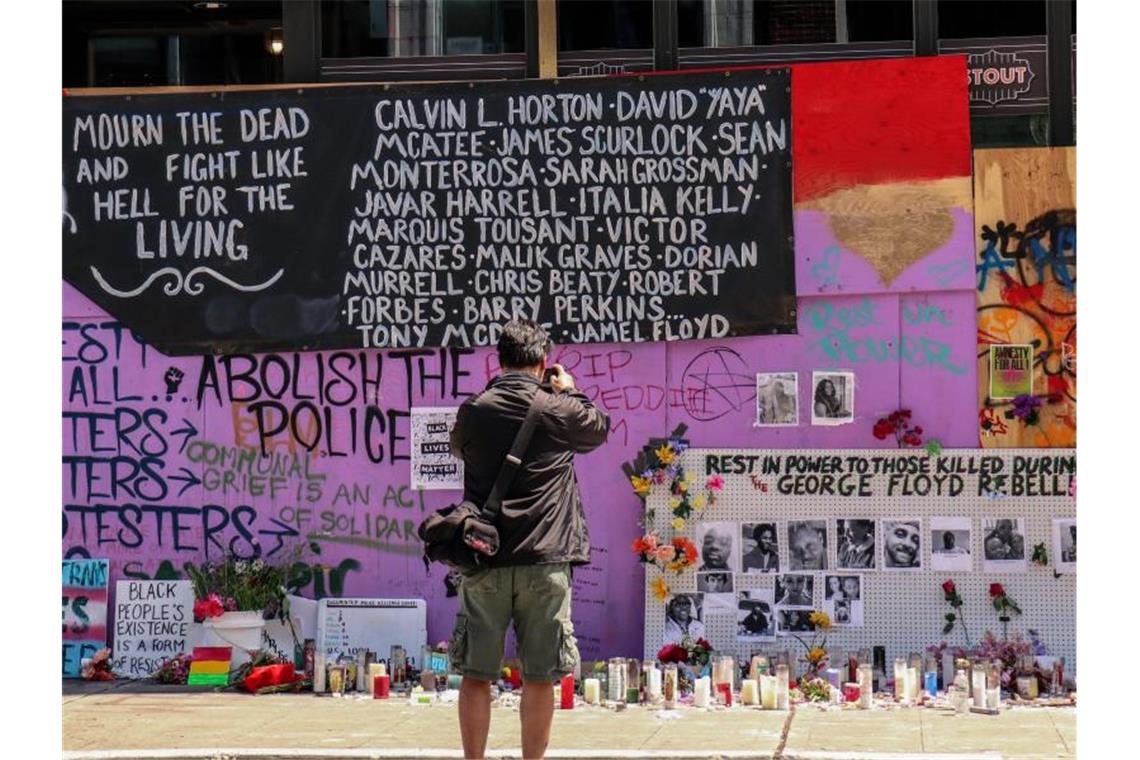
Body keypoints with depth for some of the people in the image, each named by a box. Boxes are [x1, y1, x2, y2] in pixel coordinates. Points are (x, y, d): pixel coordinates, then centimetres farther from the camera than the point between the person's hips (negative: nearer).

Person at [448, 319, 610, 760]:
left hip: (484, 559, 2)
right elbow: (600, 427, 18)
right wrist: (569, 390, 32)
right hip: (544, 562, -2)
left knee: (476, 674, 8)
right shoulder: (560, 410, -3)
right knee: (538, 677, 5)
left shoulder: (473, 410, 2)